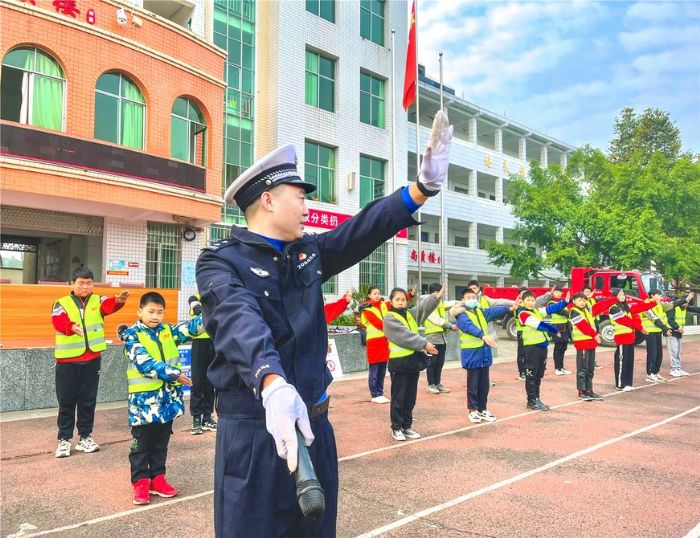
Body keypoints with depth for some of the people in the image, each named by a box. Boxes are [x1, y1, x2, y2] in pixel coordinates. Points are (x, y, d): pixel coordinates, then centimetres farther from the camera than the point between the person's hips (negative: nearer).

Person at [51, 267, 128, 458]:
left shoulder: (98, 301, 3)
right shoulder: (61, 303, -1)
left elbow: (109, 306, -20)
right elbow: (58, 322, -20)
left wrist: (118, 300, -45)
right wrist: (71, 326, -44)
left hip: (92, 359, 2)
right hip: (67, 360, -1)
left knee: (88, 400, 10)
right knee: (66, 401, 6)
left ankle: (85, 437, 22)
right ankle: (64, 439, 17)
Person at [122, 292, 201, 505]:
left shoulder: (168, 331, 7)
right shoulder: (132, 334, -8)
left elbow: (190, 327, -9)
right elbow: (145, 363, -19)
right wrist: (174, 373, -27)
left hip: (168, 397, 5)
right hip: (144, 398, -5)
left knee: (161, 442, 15)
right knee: (141, 444, 7)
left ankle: (157, 478, 27)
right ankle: (141, 482, 19)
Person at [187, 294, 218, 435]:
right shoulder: (195, 299, 5)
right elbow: (200, 311, -16)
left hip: (214, 344, 2)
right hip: (200, 343, -2)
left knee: (210, 382, 6)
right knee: (197, 382, -2)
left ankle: (207, 416, 15)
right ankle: (196, 418, 5)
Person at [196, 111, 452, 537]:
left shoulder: (309, 253, 8)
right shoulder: (221, 262, -11)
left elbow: (363, 231, -3)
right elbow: (241, 322, -30)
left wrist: (423, 186, -14)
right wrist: (273, 383, -48)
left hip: (314, 424, 6)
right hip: (253, 431, -6)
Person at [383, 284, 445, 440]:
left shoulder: (411, 314, 13)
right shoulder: (389, 318, -8)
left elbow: (424, 307, -3)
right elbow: (405, 336, -17)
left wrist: (437, 296, -19)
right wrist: (425, 344, -18)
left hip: (414, 359, 7)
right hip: (399, 362, -6)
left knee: (410, 397, 13)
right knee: (398, 397, 2)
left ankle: (407, 426, 24)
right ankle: (396, 428, 13)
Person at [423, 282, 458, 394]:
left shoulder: (440, 303, 16)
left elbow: (443, 318, 14)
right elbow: (437, 320, -17)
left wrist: (449, 328, -4)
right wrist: (451, 326, -14)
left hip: (442, 338, 7)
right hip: (432, 338, -7)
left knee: (440, 362, 10)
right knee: (432, 362, -1)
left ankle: (437, 383, 18)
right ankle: (431, 385, 7)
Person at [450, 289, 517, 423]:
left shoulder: (481, 312, 14)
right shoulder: (462, 316, -11)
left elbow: (494, 311, 2)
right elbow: (470, 327, -27)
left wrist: (509, 308, -11)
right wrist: (484, 336, -42)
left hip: (484, 353, 7)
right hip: (472, 354, -6)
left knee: (484, 384, 13)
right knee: (473, 384, 2)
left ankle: (483, 409, 25)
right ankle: (473, 410, 14)